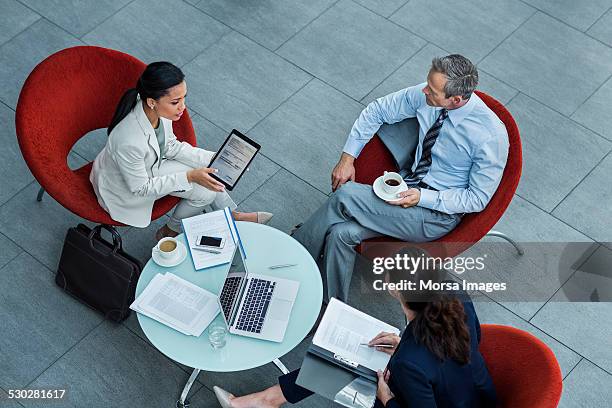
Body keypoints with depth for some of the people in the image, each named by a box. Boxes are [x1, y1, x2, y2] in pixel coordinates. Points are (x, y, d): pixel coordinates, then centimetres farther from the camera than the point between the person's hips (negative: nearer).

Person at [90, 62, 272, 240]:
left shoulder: (158, 110, -21)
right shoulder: (129, 141, -41)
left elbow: (170, 146, -2)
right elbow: (140, 188, -24)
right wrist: (189, 177, -25)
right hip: (125, 190, -6)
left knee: (207, 176, 3)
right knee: (205, 192, -5)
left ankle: (232, 215, 30)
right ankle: (170, 233, 20)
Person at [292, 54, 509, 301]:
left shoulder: (491, 135, -23)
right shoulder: (425, 95, -8)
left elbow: (478, 198, -15)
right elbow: (377, 110, 6)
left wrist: (422, 197, -23)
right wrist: (347, 158, -2)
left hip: (439, 214, -6)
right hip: (407, 184, 6)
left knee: (345, 196, -22)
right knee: (342, 233, -20)